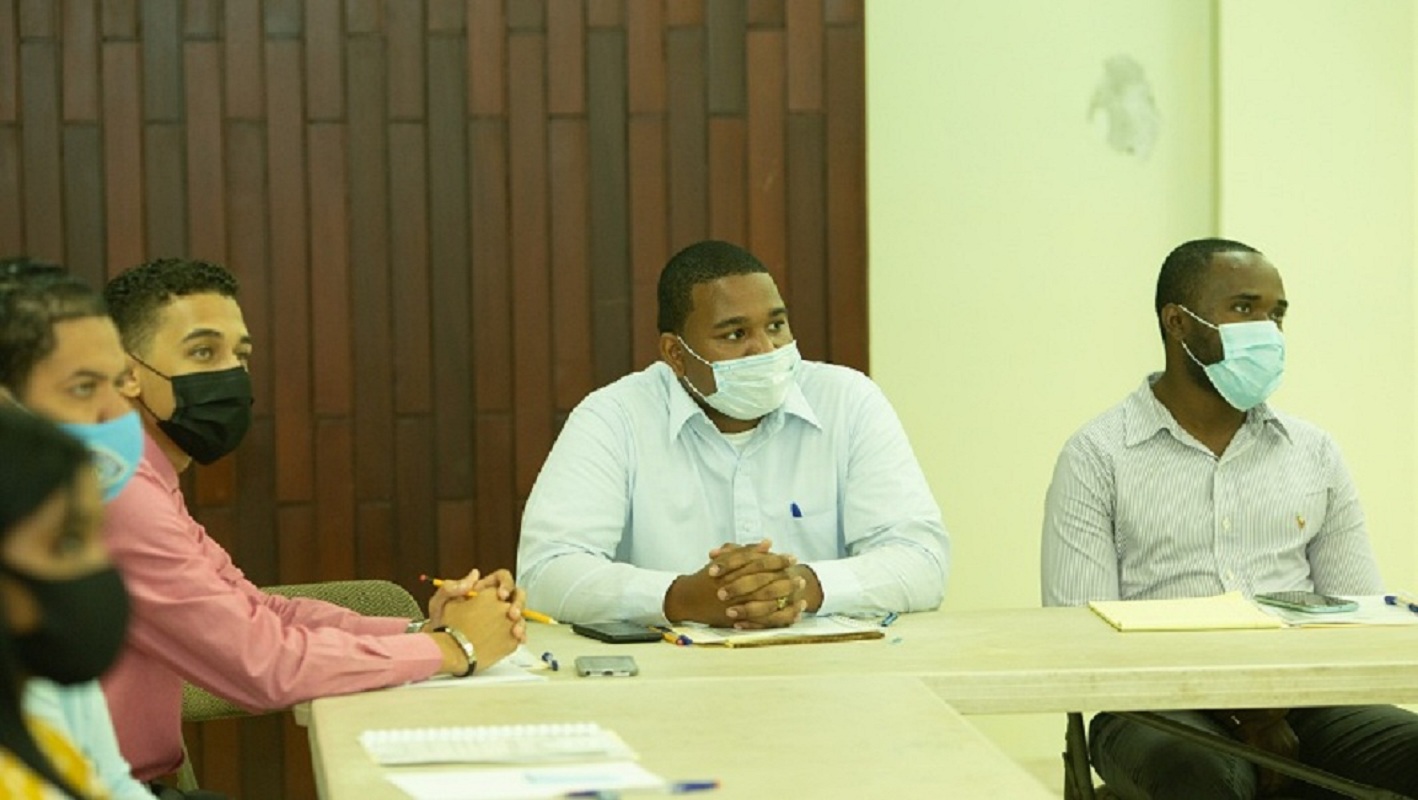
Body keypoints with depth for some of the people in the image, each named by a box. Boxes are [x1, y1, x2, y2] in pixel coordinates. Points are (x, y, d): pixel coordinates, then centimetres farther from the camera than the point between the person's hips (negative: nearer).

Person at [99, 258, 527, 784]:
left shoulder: (146, 485, 12)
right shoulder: (118, 494, -19)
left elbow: (264, 612, 12)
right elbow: (261, 662, -19)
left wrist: (423, 631, -3)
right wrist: (452, 647, -8)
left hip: (144, 783, 8)